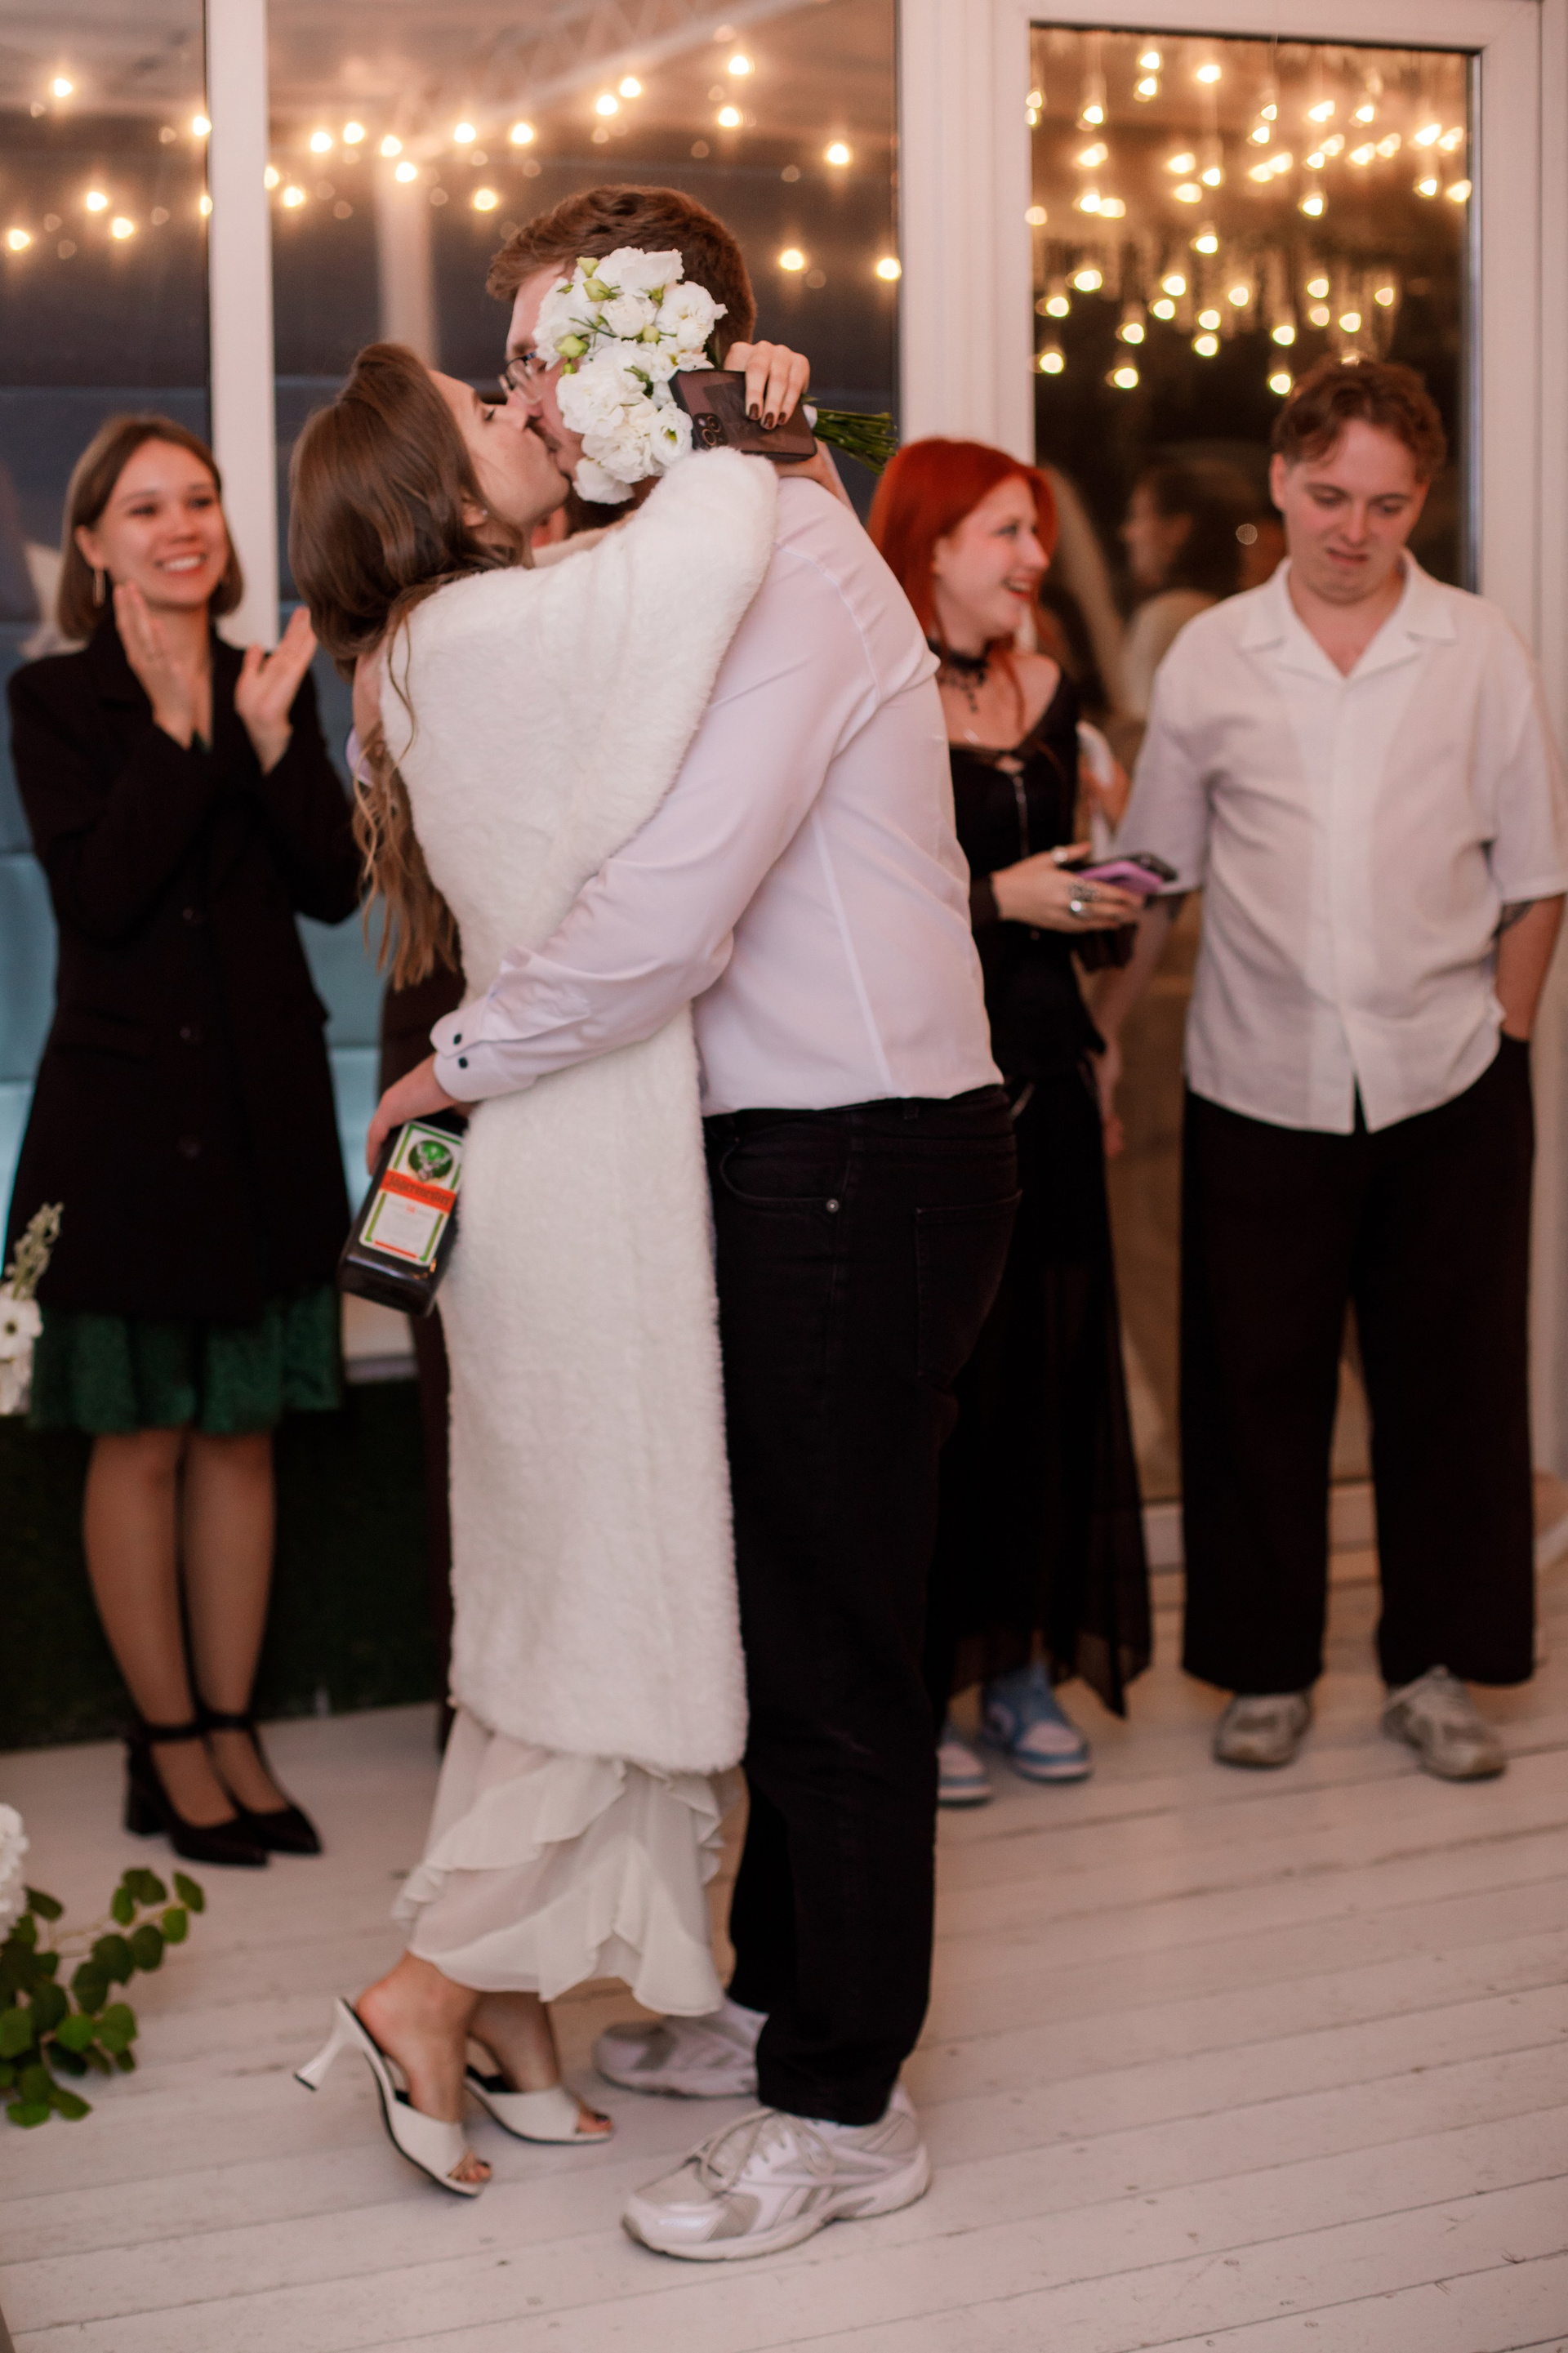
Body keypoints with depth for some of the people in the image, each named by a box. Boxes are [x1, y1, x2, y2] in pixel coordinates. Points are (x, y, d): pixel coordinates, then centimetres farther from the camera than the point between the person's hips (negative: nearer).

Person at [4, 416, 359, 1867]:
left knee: (240, 1431, 9)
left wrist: (271, 735, -12)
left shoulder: (273, 683, 8)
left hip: (266, 1105, 4)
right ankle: (169, 1744, 15)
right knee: (142, 1440, 3)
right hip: (124, 1105, -4)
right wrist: (179, 729, -18)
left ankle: (232, 1729, 19)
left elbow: (336, 887, -1)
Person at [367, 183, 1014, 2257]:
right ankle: (782, 1998, 36)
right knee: (778, 1613, 19)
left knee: (834, 1650, 0)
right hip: (798, 1160, 10)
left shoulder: (788, 565, -18)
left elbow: (668, 915, -25)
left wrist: (461, 1060, -12)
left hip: (861, 1169, -10)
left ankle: (843, 2114, 14)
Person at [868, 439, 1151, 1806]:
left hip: (1041, 1075, 7)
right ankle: (914, 1686, 7)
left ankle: (1023, 1667, 19)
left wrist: (1102, 907, 4)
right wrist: (998, 898, -17)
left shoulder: (1049, 696, 14)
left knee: (1051, 1359, 8)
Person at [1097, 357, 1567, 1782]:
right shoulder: (1209, 659, 4)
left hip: (1445, 1079, 0)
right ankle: (1267, 1667, 20)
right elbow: (1156, 873, 8)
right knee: (1256, 1381, 5)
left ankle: (1437, 1666, 20)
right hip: (1261, 1079, 0)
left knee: (1450, 1377, 6)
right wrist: (1100, 1035, 2)